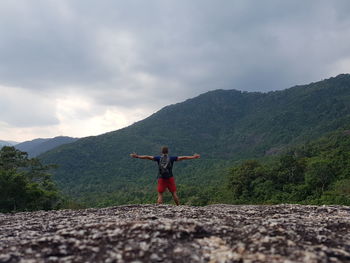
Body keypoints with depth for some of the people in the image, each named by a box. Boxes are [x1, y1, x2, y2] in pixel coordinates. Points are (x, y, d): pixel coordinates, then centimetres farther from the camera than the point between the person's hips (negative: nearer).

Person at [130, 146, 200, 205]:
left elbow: (147, 157, 0)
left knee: (160, 195, 3)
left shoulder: (159, 158, -2)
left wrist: (137, 156, 7)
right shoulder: (171, 158, -2)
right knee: (174, 193, 10)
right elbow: (183, 158, 1)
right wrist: (193, 157, 7)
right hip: (170, 178, 0)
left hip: (161, 179, 0)